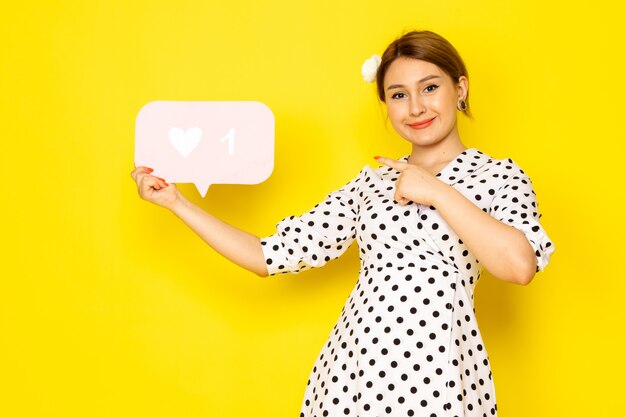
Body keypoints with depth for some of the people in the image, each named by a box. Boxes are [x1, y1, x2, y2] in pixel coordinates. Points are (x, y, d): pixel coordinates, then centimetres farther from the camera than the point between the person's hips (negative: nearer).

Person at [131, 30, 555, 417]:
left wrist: (436, 193, -14)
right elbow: (272, 255, 5)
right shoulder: (370, 182, 10)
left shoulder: (499, 176, 2)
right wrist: (177, 202, 4)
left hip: (438, 375, -3)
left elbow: (520, 265, -18)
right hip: (353, 366, 3)